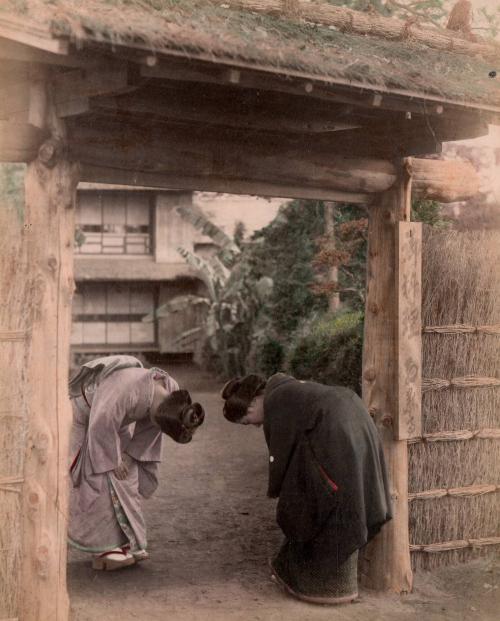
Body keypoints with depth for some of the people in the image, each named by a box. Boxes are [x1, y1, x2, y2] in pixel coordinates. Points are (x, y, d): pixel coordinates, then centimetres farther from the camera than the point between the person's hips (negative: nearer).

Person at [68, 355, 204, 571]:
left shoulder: (171, 390, -20)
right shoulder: (128, 391, -43)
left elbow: (148, 427, -5)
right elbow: (102, 426, -33)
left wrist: (130, 454, -9)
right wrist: (114, 460, -22)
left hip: (116, 420, 7)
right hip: (85, 416, -7)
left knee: (127, 477, 3)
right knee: (101, 475, -14)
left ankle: (124, 542, 11)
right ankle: (105, 547, -10)